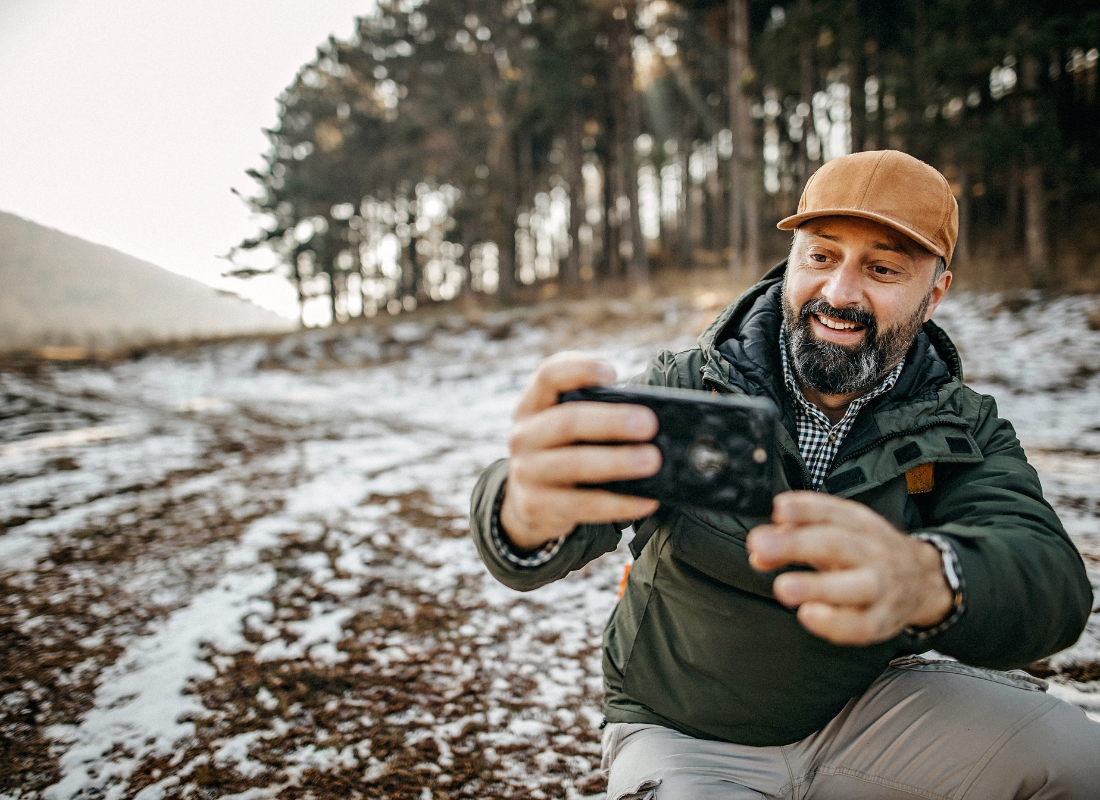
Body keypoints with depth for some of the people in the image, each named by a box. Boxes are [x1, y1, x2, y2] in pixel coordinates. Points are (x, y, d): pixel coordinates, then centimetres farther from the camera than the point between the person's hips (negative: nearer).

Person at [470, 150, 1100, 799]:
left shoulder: (965, 430, -7)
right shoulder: (689, 388, -13)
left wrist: (925, 579, -51)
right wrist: (529, 513, -56)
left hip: (863, 708, 2)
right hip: (686, 739, -1)